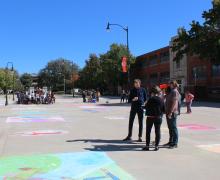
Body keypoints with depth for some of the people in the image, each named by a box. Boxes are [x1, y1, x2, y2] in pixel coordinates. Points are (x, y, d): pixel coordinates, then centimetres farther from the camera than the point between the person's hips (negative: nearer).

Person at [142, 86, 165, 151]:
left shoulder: (151, 99, -11)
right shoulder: (161, 100, 0)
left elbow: (146, 107, -7)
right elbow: (164, 110, 4)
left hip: (150, 117, -3)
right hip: (158, 118, 3)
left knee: (148, 131, 6)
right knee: (157, 132, 9)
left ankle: (147, 146, 7)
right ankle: (156, 146, 9)